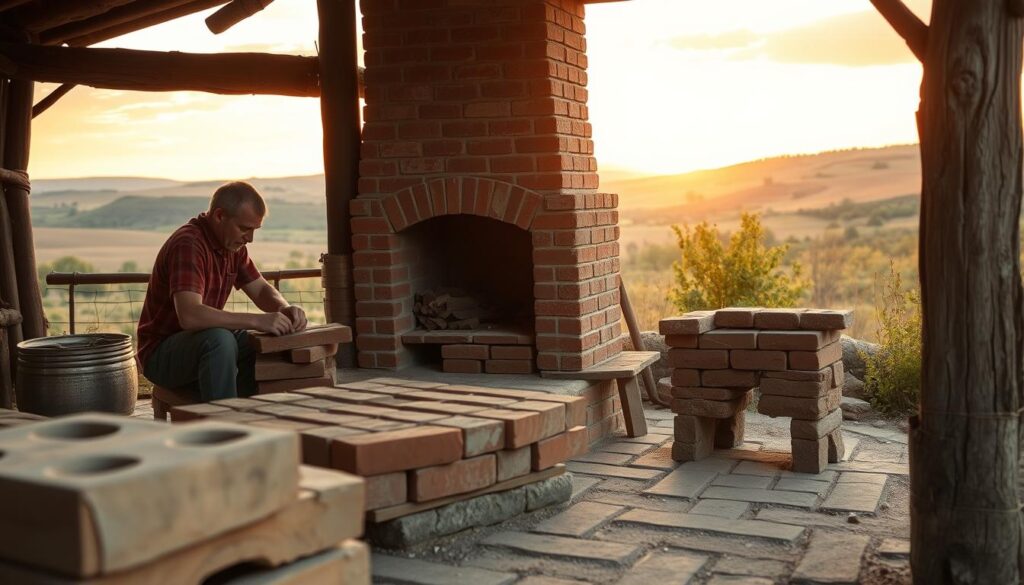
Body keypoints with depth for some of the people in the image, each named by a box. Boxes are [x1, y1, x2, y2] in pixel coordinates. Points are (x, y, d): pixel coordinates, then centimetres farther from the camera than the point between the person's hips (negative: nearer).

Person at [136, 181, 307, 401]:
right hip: (161, 354, -8)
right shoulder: (188, 243, -24)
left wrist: (285, 308, -11)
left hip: (204, 343, 9)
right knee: (220, 339, -35)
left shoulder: (232, 244, 4)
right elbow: (190, 316, -37)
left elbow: (261, 290, 12)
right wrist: (256, 320, -39)